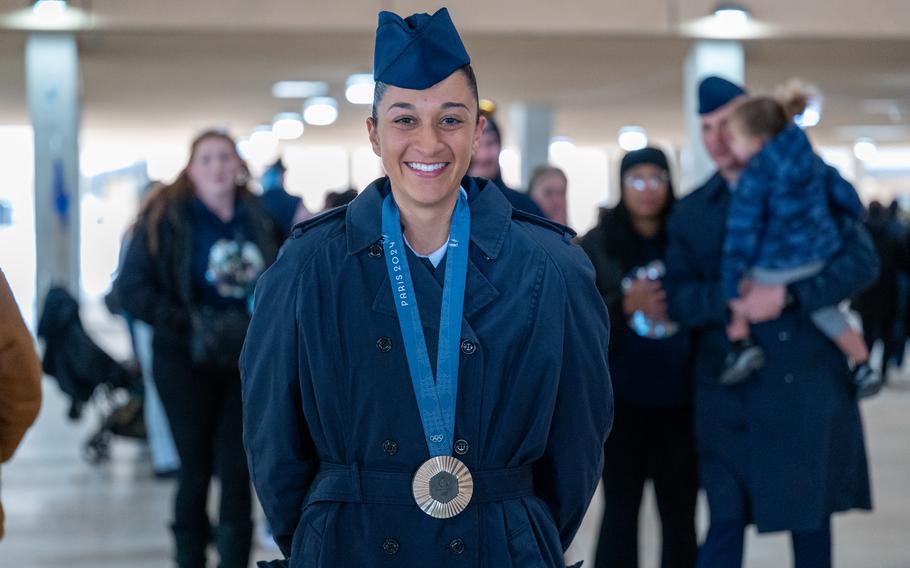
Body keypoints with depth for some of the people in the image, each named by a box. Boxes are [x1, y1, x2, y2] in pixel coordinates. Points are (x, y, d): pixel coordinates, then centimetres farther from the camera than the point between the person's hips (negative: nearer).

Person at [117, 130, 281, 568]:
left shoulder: (259, 219, 6)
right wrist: (189, 326, -18)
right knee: (196, 469, 5)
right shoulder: (166, 219, -5)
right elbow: (132, 289, -9)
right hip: (188, 366, -3)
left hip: (246, 363, 3)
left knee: (237, 470, 3)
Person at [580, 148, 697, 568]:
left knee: (679, 511, 4)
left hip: (679, 396, 1)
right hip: (623, 396, -1)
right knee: (621, 509, 1)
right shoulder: (597, 245, 4)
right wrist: (627, 307, -16)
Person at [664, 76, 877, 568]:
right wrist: (733, 303, -20)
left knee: (811, 516, 11)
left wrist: (789, 295, -18)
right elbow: (679, 299, 0)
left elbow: (862, 260, -5)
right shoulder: (690, 213, 8)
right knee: (726, 522, -3)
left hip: (810, 384, 0)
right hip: (731, 393, 0)